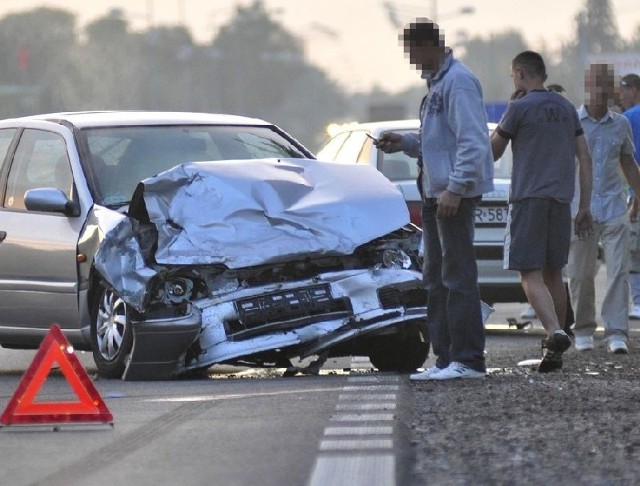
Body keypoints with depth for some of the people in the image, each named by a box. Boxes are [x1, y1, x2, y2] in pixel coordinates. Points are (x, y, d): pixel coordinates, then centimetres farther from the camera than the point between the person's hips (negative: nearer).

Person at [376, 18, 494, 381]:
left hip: (454, 194, -11)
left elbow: (473, 142, -20)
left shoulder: (458, 82, -14)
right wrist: (406, 143, 14)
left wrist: (456, 188, -24)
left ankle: (468, 360, -9)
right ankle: (446, 358, 15)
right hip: (435, 192, 11)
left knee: (458, 276, -10)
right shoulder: (437, 82, 19)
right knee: (436, 279, 11)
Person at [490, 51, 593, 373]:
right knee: (553, 274, 14)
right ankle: (554, 350, 15)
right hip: (561, 200, 6)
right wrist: (585, 207, 13)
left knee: (531, 275, -9)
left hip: (528, 198, -6)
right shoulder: (566, 108, 14)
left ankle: (555, 332, -30)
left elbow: (492, 152, 3)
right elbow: (585, 158, 12)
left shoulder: (519, 108, -6)